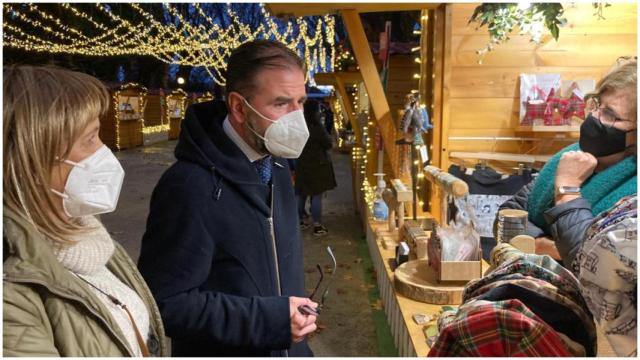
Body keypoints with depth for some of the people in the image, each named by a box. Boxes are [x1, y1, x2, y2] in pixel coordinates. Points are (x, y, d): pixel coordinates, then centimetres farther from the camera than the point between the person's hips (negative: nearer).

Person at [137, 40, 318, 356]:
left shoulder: (275, 162, 0)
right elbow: (164, 302, -25)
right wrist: (270, 319, -27)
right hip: (224, 350, -7)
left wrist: (293, 318, 7)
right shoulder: (190, 186, -27)